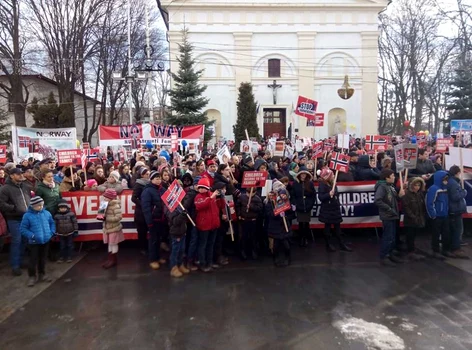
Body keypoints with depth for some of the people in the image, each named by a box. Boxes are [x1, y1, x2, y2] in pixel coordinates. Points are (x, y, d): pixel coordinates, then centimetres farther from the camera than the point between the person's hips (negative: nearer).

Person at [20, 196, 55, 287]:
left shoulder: (47, 213, -3)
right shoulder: (27, 215, -13)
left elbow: (52, 223, 10)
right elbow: (23, 229, -10)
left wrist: (51, 232, -2)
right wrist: (32, 236, -18)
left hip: (46, 241, 4)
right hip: (34, 242, -3)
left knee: (43, 259, 16)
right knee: (33, 260, 4)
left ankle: (42, 274, 31)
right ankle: (32, 277, 19)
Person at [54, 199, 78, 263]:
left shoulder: (71, 214, -9)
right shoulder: (57, 216, -3)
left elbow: (75, 223, -5)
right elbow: (55, 225, 3)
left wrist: (76, 231, -6)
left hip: (70, 233, -1)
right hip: (61, 234, 1)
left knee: (70, 245, 7)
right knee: (62, 246, 10)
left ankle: (69, 257, 17)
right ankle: (61, 257, 19)